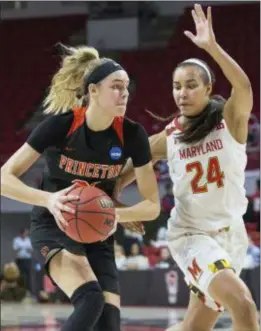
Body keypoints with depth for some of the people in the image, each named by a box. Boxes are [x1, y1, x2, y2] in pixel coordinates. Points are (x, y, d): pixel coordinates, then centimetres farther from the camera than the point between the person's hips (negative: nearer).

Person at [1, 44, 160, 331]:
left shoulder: (131, 134, -12)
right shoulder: (60, 124, -20)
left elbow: (152, 205, -7)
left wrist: (114, 213, -26)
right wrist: (49, 199, -35)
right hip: (54, 225, -4)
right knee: (90, 300, -30)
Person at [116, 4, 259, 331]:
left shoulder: (229, 120, -6)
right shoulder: (168, 138, -2)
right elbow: (127, 171, 12)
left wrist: (212, 46, -39)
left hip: (230, 233, 2)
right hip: (191, 234, -2)